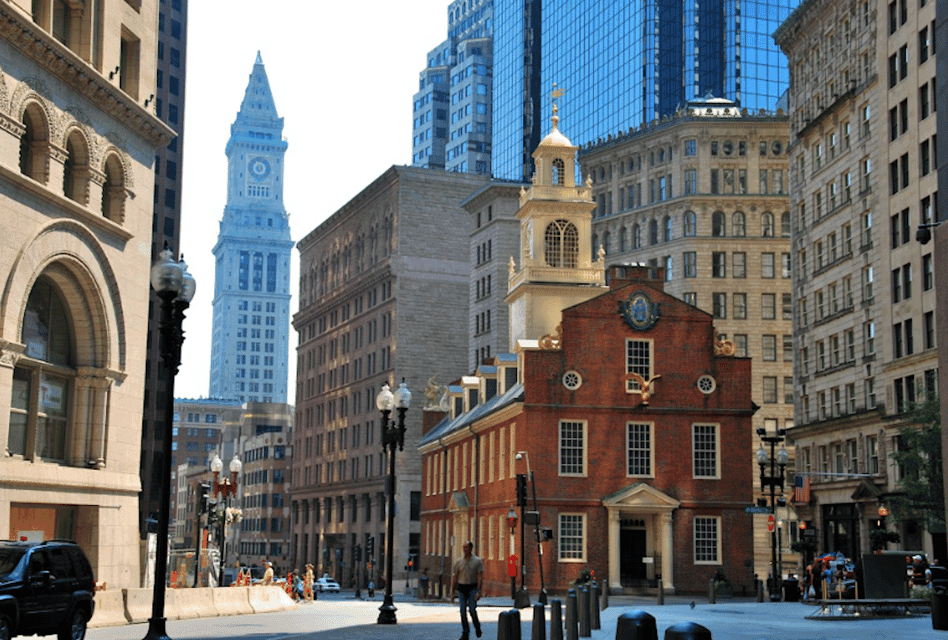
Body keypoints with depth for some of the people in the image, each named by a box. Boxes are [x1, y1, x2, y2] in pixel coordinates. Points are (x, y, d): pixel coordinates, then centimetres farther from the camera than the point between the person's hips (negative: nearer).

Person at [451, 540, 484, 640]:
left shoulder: (477, 561, -2)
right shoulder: (459, 562, 5)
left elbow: (480, 577, -6)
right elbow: (454, 577, 9)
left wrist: (479, 592, -15)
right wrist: (452, 592, 6)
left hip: (472, 588, -3)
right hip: (461, 588, 3)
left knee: (472, 609, -12)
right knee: (463, 611, -1)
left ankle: (477, 627, 15)